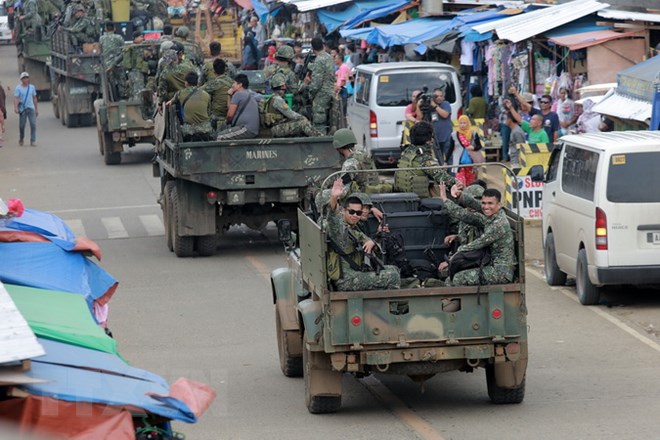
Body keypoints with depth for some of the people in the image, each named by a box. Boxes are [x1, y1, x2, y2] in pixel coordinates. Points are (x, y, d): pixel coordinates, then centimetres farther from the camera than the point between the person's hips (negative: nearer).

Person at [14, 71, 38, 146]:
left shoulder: (32, 87, 10)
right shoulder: (18, 88, -2)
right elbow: (16, 98, -11)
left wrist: (36, 109, 16)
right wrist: (15, 108, -26)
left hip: (31, 108, 2)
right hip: (22, 109, -2)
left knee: (33, 124, -10)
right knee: (22, 125, 4)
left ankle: (33, 141, -10)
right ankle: (21, 139, 26)